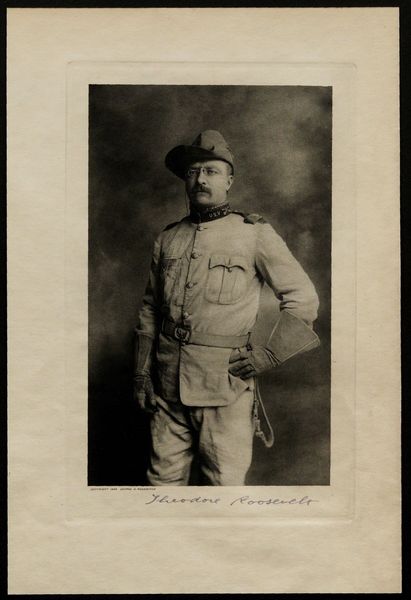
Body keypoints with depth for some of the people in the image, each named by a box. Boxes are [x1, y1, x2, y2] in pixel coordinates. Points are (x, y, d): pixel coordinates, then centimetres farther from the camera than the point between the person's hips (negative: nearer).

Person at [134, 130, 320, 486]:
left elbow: (303, 298, 0)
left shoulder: (255, 235, -2)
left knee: (224, 483, 3)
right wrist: (142, 372, 11)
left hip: (225, 383, -4)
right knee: (164, 478, 12)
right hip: (167, 383, 4)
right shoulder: (168, 239, 10)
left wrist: (270, 355, -8)